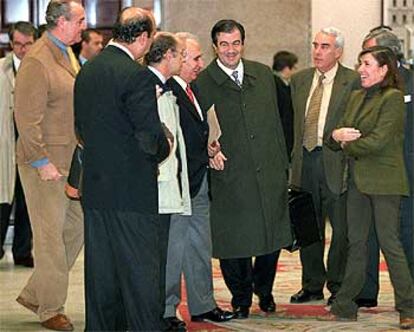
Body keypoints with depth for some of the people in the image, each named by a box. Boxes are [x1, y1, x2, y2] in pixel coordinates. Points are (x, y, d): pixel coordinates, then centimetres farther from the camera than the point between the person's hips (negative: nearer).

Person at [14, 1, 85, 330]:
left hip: (71, 159, 9)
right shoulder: (36, 61, -16)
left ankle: (35, 294, 22)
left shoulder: (67, 54, 13)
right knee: (50, 235, -1)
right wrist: (41, 161, -20)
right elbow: (27, 117, -19)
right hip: (46, 163, -9)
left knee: (77, 226, 11)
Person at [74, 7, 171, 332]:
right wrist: (164, 148, 2)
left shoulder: (87, 71, 9)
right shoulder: (137, 76, -17)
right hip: (132, 190, -8)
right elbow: (151, 137, -18)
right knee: (141, 271, -1)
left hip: (94, 187, 8)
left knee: (101, 271, 13)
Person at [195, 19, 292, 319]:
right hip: (230, 177, -3)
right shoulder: (202, 83, -4)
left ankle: (264, 290, 33)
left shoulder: (263, 74, 9)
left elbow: (275, 122, 13)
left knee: (273, 237, 9)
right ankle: (241, 297, 24)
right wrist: (209, 151, -16)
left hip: (270, 173, 3)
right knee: (233, 239, 3)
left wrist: (283, 165, 12)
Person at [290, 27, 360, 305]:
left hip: (335, 162, -5)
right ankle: (313, 285, 23)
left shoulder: (353, 82, -5)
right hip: (305, 161, 5)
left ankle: (338, 286, 14)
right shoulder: (299, 80, 12)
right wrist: (294, 155, 11)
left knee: (341, 229, 1)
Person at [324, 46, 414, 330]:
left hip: (384, 181, -8)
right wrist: (337, 135, -9)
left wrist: (347, 145, -4)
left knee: (389, 242, -5)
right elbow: (336, 138, 14)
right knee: (356, 243, 11)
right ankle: (346, 306, 15)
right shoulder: (356, 97, 16)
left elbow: (377, 140, -18)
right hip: (357, 179, 8)